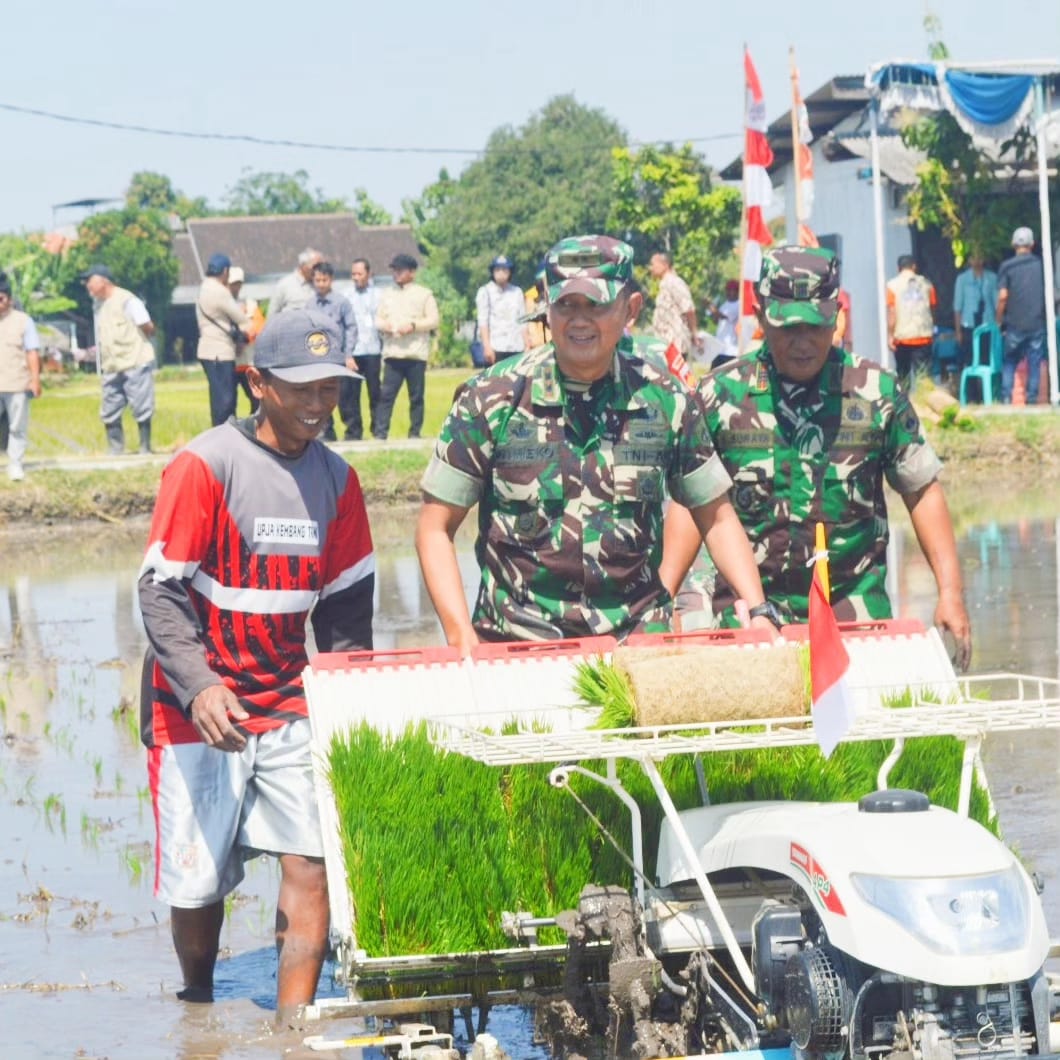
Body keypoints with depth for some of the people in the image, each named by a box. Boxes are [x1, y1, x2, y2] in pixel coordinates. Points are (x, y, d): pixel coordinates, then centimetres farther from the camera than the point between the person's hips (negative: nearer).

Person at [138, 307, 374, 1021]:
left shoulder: (336, 480, 5)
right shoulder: (205, 466, -12)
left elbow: (345, 606, 12)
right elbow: (160, 591, -15)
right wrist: (200, 687, -28)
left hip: (291, 707, 4)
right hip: (197, 712, -4)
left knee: (312, 862, -10)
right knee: (198, 884, 3)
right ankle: (198, 1013, 29)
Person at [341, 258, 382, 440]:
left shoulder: (378, 295, 7)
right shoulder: (347, 296, 6)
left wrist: (385, 352, -1)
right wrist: (346, 355, -6)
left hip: (373, 351, 0)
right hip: (352, 354, 0)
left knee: (376, 394, 1)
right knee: (349, 394, -3)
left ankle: (378, 430, 10)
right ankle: (353, 431, 5)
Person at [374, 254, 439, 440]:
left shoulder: (423, 294, 5)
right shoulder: (387, 294, 16)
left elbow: (433, 320, 0)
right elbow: (378, 318, 16)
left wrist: (413, 325, -13)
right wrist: (383, 325, -6)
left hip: (416, 353, -2)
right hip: (392, 352, 2)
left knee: (416, 396, 1)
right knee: (386, 394, -5)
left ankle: (415, 433, 8)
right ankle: (380, 433, -7)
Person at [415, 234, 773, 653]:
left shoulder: (665, 399, 4)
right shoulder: (493, 399, -2)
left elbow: (716, 518, 14)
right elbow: (435, 528, 1)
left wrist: (758, 612, 0)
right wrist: (463, 639, -11)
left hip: (638, 643, 2)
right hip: (518, 644, -1)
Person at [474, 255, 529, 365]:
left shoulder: (517, 292, 14)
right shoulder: (485, 292, 2)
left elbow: (522, 321, 15)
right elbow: (483, 321, -4)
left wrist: (526, 345, 9)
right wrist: (487, 347, -12)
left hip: (517, 348, 4)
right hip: (496, 348, -4)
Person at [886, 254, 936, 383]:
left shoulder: (893, 285, -2)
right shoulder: (926, 284, 3)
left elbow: (892, 312, -7)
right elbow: (932, 309, 10)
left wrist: (890, 336, -4)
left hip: (902, 338, 0)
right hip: (923, 336, 0)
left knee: (902, 375, 12)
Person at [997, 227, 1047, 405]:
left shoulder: (1007, 266, -4)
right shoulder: (1041, 265, 2)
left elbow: (1003, 296, -9)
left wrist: (999, 320, 2)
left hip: (1015, 324, -1)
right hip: (1038, 323, 1)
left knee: (1009, 362, 10)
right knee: (1035, 363, 5)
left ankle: (1006, 397, 0)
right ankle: (1032, 399, 3)